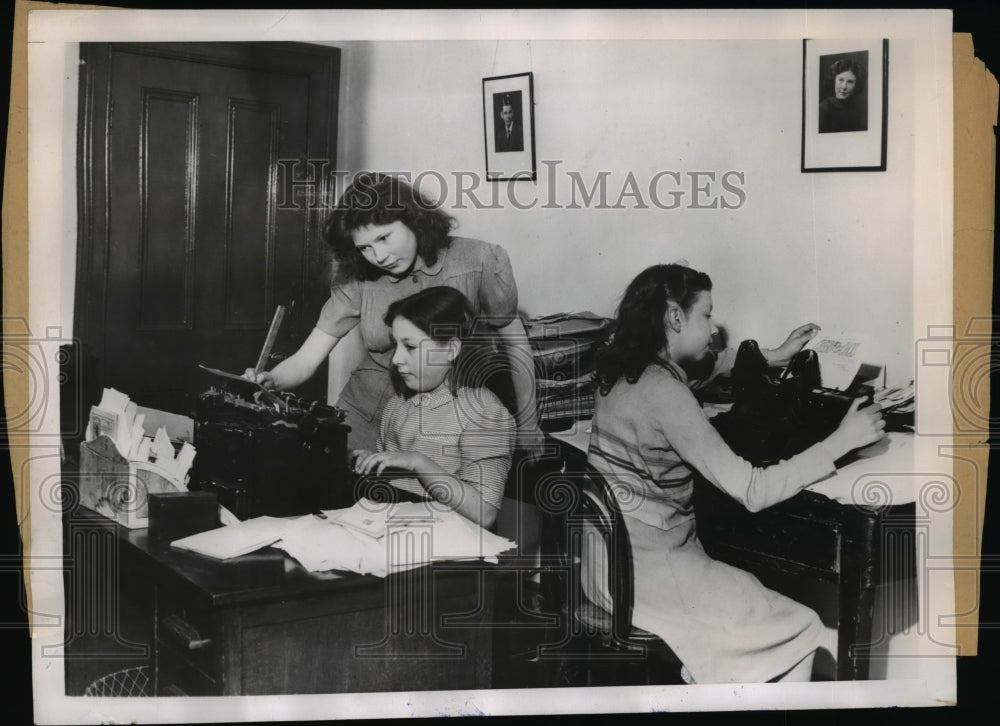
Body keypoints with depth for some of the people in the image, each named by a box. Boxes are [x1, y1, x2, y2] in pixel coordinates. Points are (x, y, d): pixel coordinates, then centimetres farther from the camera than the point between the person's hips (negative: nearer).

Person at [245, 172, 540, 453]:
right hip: (366, 419, 2)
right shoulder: (356, 282, -8)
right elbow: (306, 358, -7)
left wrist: (527, 433, -3)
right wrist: (270, 380, -29)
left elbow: (514, 345, -3)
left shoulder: (478, 262, -13)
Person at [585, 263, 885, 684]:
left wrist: (773, 357, 25)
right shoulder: (662, 392, -23)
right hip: (636, 567, -9)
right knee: (796, 632, -5)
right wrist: (842, 441, -18)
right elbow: (753, 491, -24)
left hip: (615, 550, 9)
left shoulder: (632, 369, 5)